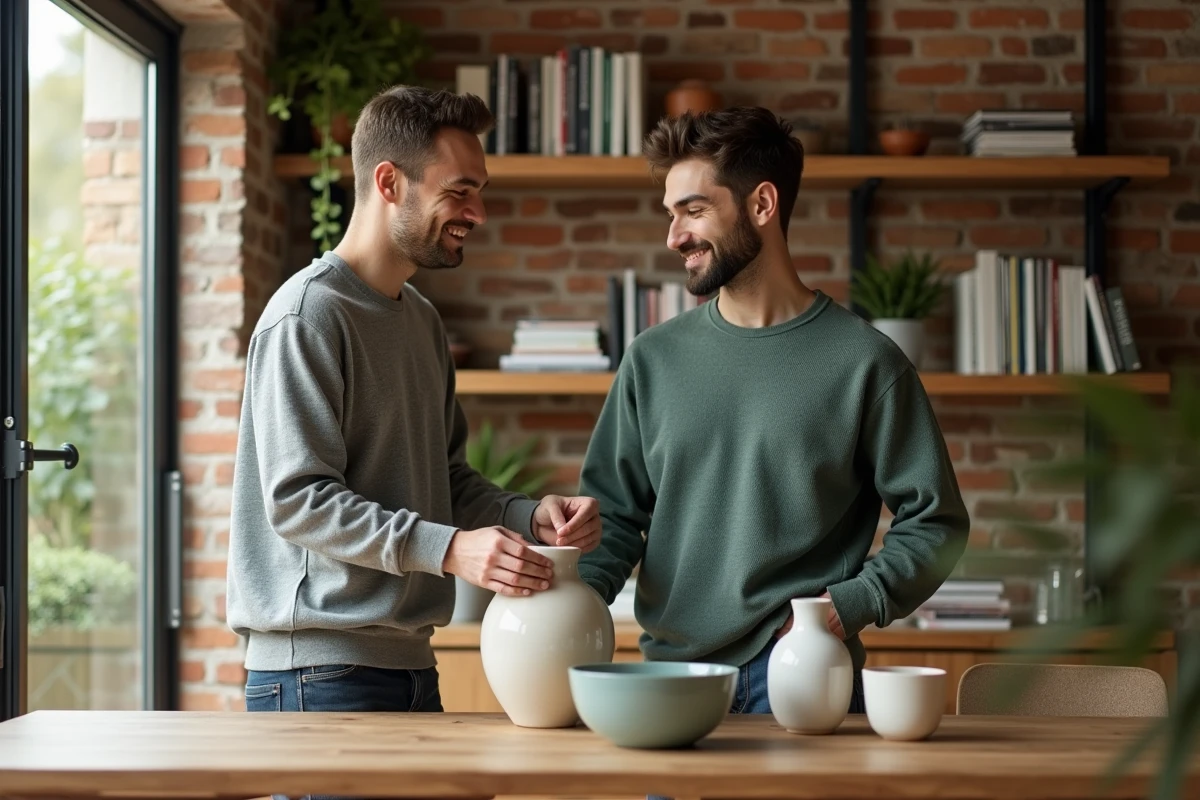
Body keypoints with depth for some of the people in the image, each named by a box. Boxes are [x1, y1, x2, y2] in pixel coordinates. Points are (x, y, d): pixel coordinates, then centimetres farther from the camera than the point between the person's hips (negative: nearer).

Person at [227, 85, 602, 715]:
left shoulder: (422, 320, 16)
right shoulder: (308, 315, -13)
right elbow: (298, 500, -19)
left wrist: (530, 517, -1)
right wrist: (447, 549, -27)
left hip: (409, 662, 9)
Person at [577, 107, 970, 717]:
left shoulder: (862, 362, -3)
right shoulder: (654, 359, 8)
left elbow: (934, 523, -1)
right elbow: (614, 512, 11)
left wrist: (849, 605, -14)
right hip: (671, 670, 3)